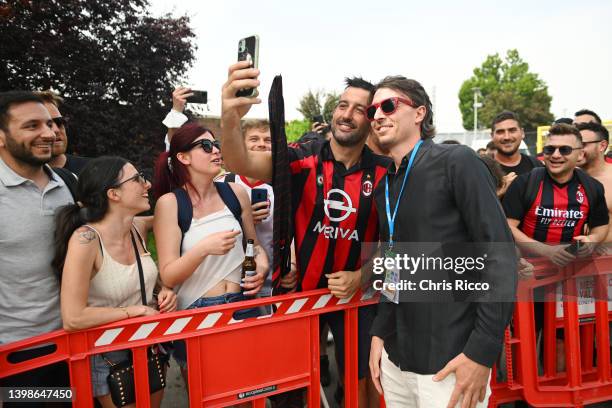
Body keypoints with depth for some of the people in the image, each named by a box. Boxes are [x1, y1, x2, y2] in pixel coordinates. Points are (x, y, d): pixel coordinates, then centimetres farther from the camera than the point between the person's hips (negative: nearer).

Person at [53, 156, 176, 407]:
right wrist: (136, 310, -20)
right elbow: (73, 319, -27)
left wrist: (163, 292, -6)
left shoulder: (139, 229, -5)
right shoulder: (85, 239, -25)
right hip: (109, 357, -6)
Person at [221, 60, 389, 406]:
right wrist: (231, 120, -49)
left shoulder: (384, 171, -7)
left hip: (356, 293, 1)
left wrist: (360, 277, -12)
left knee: (362, 379, 16)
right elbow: (242, 164, -29)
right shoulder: (303, 158, -12)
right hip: (301, 288, -1)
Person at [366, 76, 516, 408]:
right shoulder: (384, 187, 10)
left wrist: (482, 351, -19)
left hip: (449, 363, -6)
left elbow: (501, 254, -15)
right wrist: (379, 333, 7)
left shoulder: (457, 162, -10)